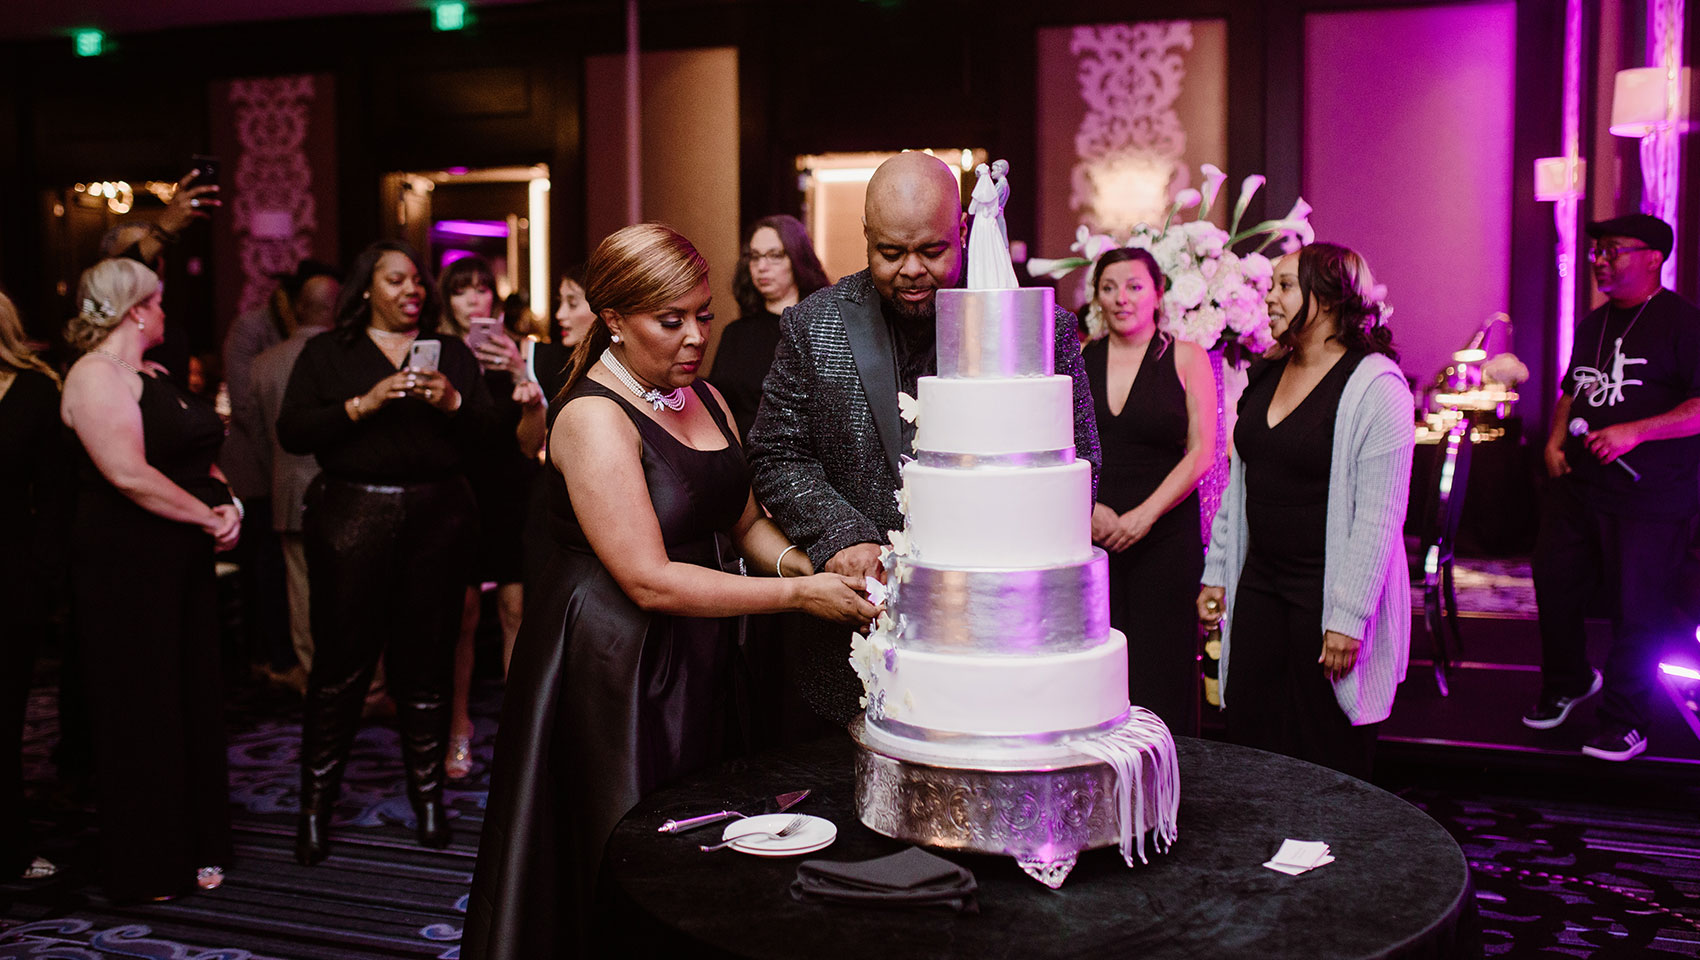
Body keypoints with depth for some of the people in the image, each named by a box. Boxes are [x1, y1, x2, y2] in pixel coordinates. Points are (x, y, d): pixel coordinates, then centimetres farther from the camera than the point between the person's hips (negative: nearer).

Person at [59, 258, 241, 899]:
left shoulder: (153, 376, 17)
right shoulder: (96, 375, -12)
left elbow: (200, 457, 19)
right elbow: (128, 473, -22)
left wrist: (228, 502, -1)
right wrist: (211, 515, -16)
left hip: (183, 560, 9)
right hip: (125, 565, -9)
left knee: (194, 699, 12)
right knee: (140, 712, 1)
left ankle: (195, 847, 25)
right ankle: (145, 869, 14)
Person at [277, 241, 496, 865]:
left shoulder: (452, 354, 16)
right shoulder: (326, 353, 11)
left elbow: (485, 433, 8)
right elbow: (292, 432, -1)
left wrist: (452, 402, -11)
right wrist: (364, 404, -13)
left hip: (437, 520, 2)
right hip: (353, 518, -1)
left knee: (427, 660, 3)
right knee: (341, 661, -2)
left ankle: (428, 795, 14)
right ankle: (316, 805, 9)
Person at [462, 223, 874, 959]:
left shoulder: (705, 400, 9)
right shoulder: (593, 417, -16)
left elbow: (746, 521, 13)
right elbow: (649, 580, -22)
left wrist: (800, 561, -9)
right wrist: (798, 594, -21)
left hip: (696, 661, 7)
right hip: (610, 668, -7)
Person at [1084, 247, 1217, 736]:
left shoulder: (1186, 359, 5)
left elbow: (1201, 452, -1)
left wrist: (1143, 516, -11)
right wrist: (1088, 508, -9)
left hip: (1165, 536, -2)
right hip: (1090, 537, 2)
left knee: (1161, 674, 0)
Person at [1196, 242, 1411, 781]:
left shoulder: (1375, 386, -12)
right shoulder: (1266, 378, 10)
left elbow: (1379, 514, -15)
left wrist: (1348, 616, -18)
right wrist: (1217, 573, 14)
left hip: (1326, 590, -7)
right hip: (1260, 583, 7)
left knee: (1325, 754, 3)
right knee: (1249, 735, 8)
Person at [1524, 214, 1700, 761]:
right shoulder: (1592, 325, 14)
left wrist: (1633, 433, -22)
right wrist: (1556, 441, 9)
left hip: (1651, 498, -7)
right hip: (1578, 486, 7)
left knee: (1638, 611, 0)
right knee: (1554, 583, 12)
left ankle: (1624, 722, 14)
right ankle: (1568, 682, 36)